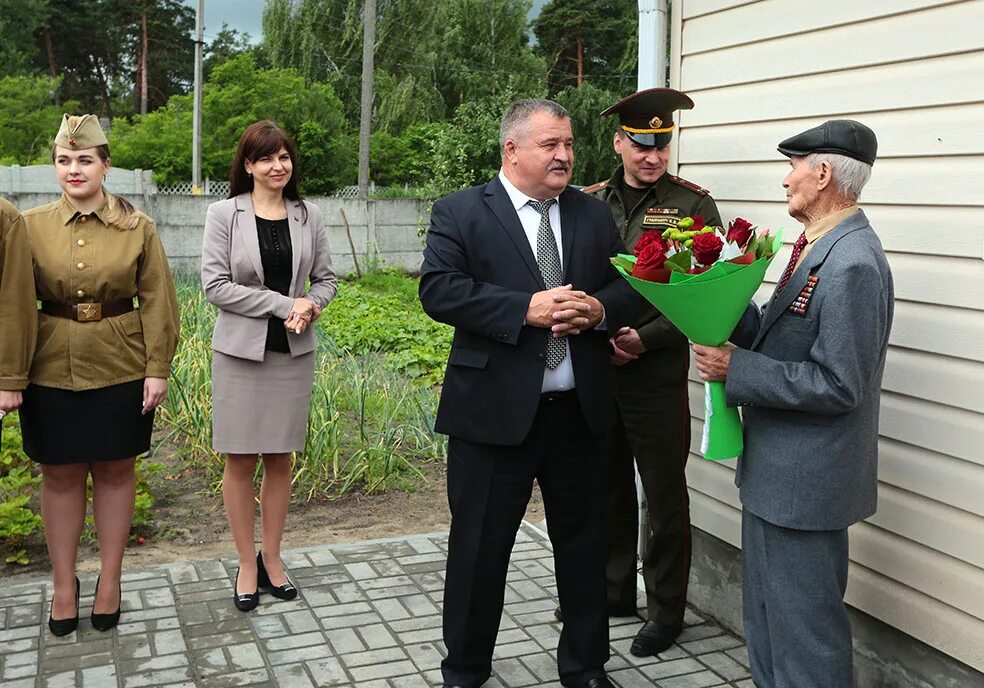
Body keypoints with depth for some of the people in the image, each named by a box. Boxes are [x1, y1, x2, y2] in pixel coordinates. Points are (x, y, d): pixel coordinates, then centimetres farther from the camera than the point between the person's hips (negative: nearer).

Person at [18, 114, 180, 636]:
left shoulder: (138, 228, -2)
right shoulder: (31, 225, 0)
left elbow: (156, 302, -1)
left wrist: (158, 368, -6)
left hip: (121, 371, -1)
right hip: (52, 371, 1)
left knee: (115, 472, 9)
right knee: (60, 475, 9)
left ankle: (110, 581, 24)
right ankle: (63, 585, 24)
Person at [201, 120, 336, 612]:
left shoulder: (308, 216, 5)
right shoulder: (224, 214, -3)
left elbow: (325, 278, 12)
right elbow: (216, 285, -10)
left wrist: (311, 305, -11)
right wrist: (284, 305, -16)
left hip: (293, 351, 2)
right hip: (241, 351, -2)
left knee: (280, 458, 9)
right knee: (241, 460, 3)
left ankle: (271, 558, 24)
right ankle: (247, 564, 18)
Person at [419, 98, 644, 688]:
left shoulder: (594, 215, 11)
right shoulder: (461, 213, -3)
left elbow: (631, 286, 10)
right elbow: (439, 289, -14)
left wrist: (599, 308, -12)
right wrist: (526, 308, -22)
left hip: (579, 412, 4)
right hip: (494, 412, -4)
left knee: (584, 543, 15)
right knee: (480, 548, 8)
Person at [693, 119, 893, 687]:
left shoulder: (853, 264, -22)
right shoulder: (819, 247, 9)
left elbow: (837, 385, -24)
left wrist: (736, 369, -21)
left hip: (806, 479, -10)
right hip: (775, 468, 10)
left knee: (804, 625, 4)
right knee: (766, 613, 23)